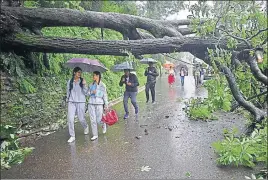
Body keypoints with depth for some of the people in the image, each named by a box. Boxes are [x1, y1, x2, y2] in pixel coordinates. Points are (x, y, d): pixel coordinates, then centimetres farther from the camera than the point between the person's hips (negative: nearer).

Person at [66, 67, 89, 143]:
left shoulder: (82, 81, 0)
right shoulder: (70, 81, 4)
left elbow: (85, 92, -5)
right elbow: (68, 91, 14)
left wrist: (84, 85, -18)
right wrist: (67, 100, 14)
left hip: (81, 102, -1)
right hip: (71, 102, 1)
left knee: (81, 118, 4)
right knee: (70, 119, -6)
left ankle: (86, 127, 39)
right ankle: (72, 136, 7)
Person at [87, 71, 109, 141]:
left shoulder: (102, 85, 0)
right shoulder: (91, 85, 9)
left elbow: (105, 96, 1)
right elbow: (87, 93, 13)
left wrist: (106, 106, 0)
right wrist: (91, 92, -9)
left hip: (99, 104, -3)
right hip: (91, 103, 3)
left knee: (99, 120, -1)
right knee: (93, 120, 3)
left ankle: (104, 124, 34)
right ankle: (95, 135, 15)